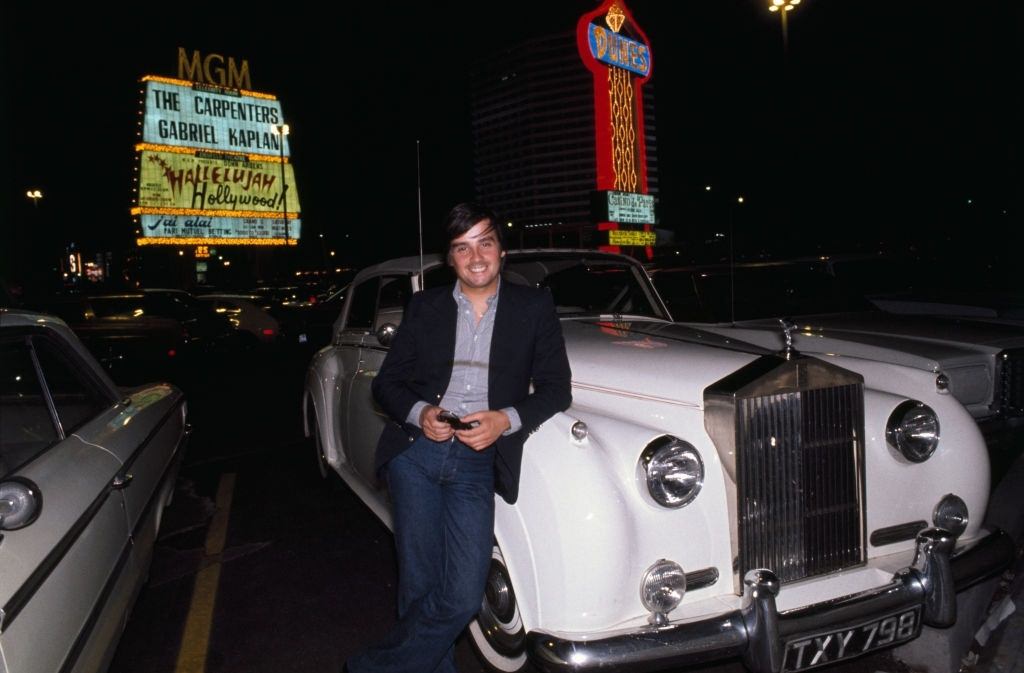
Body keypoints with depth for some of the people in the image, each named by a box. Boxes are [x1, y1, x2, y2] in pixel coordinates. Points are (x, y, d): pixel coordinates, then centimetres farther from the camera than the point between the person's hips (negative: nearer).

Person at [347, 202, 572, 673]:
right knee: (420, 586, 3)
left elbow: (555, 389, 4)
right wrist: (419, 414, -10)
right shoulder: (425, 306, 11)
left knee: (462, 598, -7)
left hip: (477, 461, -1)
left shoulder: (533, 307, 8)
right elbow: (385, 383, 10)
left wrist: (505, 420, -13)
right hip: (414, 452, 1)